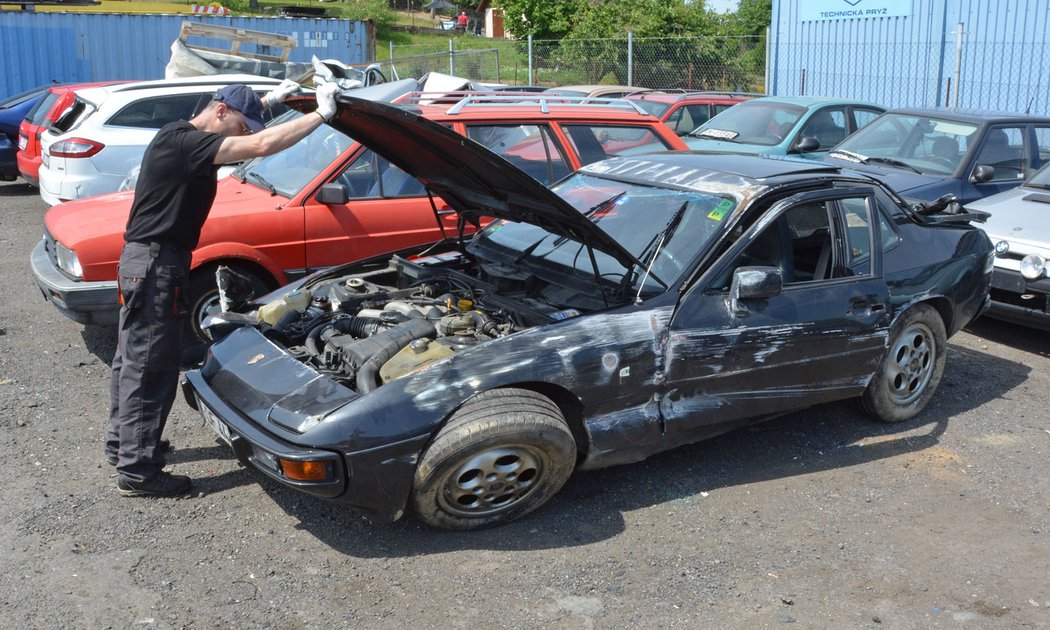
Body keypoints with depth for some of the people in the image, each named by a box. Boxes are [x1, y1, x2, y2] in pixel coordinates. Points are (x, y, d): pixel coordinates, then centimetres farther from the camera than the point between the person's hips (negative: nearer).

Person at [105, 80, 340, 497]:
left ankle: (123, 443, 35)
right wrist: (321, 114, -26)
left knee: (132, 359, 20)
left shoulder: (179, 137, 10)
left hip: (144, 260, 11)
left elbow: (242, 124, 32)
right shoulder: (185, 141, -20)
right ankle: (137, 471, 5)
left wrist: (271, 100, 26)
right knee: (150, 366, -4)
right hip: (156, 264, -11)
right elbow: (261, 145, -31)